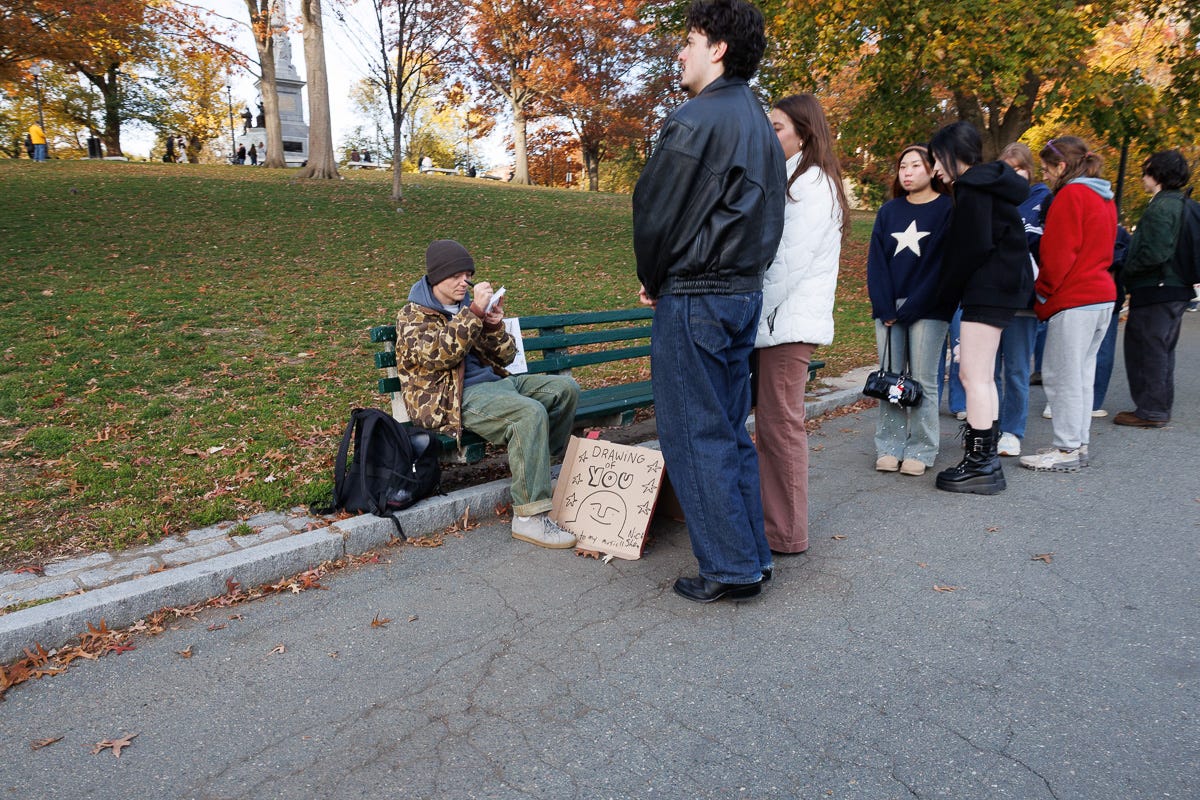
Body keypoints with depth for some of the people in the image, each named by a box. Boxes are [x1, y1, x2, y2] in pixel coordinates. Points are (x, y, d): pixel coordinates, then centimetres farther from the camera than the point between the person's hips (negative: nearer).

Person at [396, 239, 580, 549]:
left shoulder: (467, 307, 19)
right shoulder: (412, 316, 0)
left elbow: (505, 358, 16)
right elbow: (438, 355, -21)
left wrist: (495, 326, -4)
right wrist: (473, 314, -23)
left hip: (494, 382, 8)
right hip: (455, 399, -8)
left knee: (565, 388, -2)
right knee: (530, 413, -32)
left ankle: (542, 473, 7)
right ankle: (529, 517, -29)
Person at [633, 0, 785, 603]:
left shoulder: (694, 119, -12)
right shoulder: (762, 126, 17)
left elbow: (655, 212, -12)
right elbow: (769, 218, 18)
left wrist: (652, 282, 4)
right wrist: (742, 273, 16)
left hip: (693, 298, -9)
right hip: (746, 293, 9)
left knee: (694, 436, -1)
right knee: (730, 432, 14)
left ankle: (730, 569, 6)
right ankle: (752, 556, 21)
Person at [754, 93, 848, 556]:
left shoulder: (812, 184, -7)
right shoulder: (789, 182, 23)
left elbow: (790, 260, -16)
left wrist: (756, 313, -13)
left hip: (788, 323, -9)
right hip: (774, 322, 9)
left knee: (780, 426, -5)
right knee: (770, 426, 11)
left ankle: (786, 534, 4)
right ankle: (772, 519, 20)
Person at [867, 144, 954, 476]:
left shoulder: (947, 209, 0)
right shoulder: (889, 211, 12)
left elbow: (941, 263, -8)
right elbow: (876, 261, 5)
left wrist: (911, 309, -14)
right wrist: (884, 308, -7)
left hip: (927, 309, -4)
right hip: (888, 309, 4)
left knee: (922, 380, -1)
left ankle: (920, 452, 6)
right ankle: (889, 448, 9)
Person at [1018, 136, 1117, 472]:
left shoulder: (1071, 195, -11)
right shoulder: (1104, 196, 17)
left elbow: (1058, 255, -15)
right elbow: (1105, 249, 20)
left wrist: (1042, 297, -4)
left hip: (1074, 301, -10)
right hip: (1103, 296, 10)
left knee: (1062, 374, -4)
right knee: (1082, 372, 14)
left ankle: (1067, 450, 1)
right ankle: (1079, 443, 21)